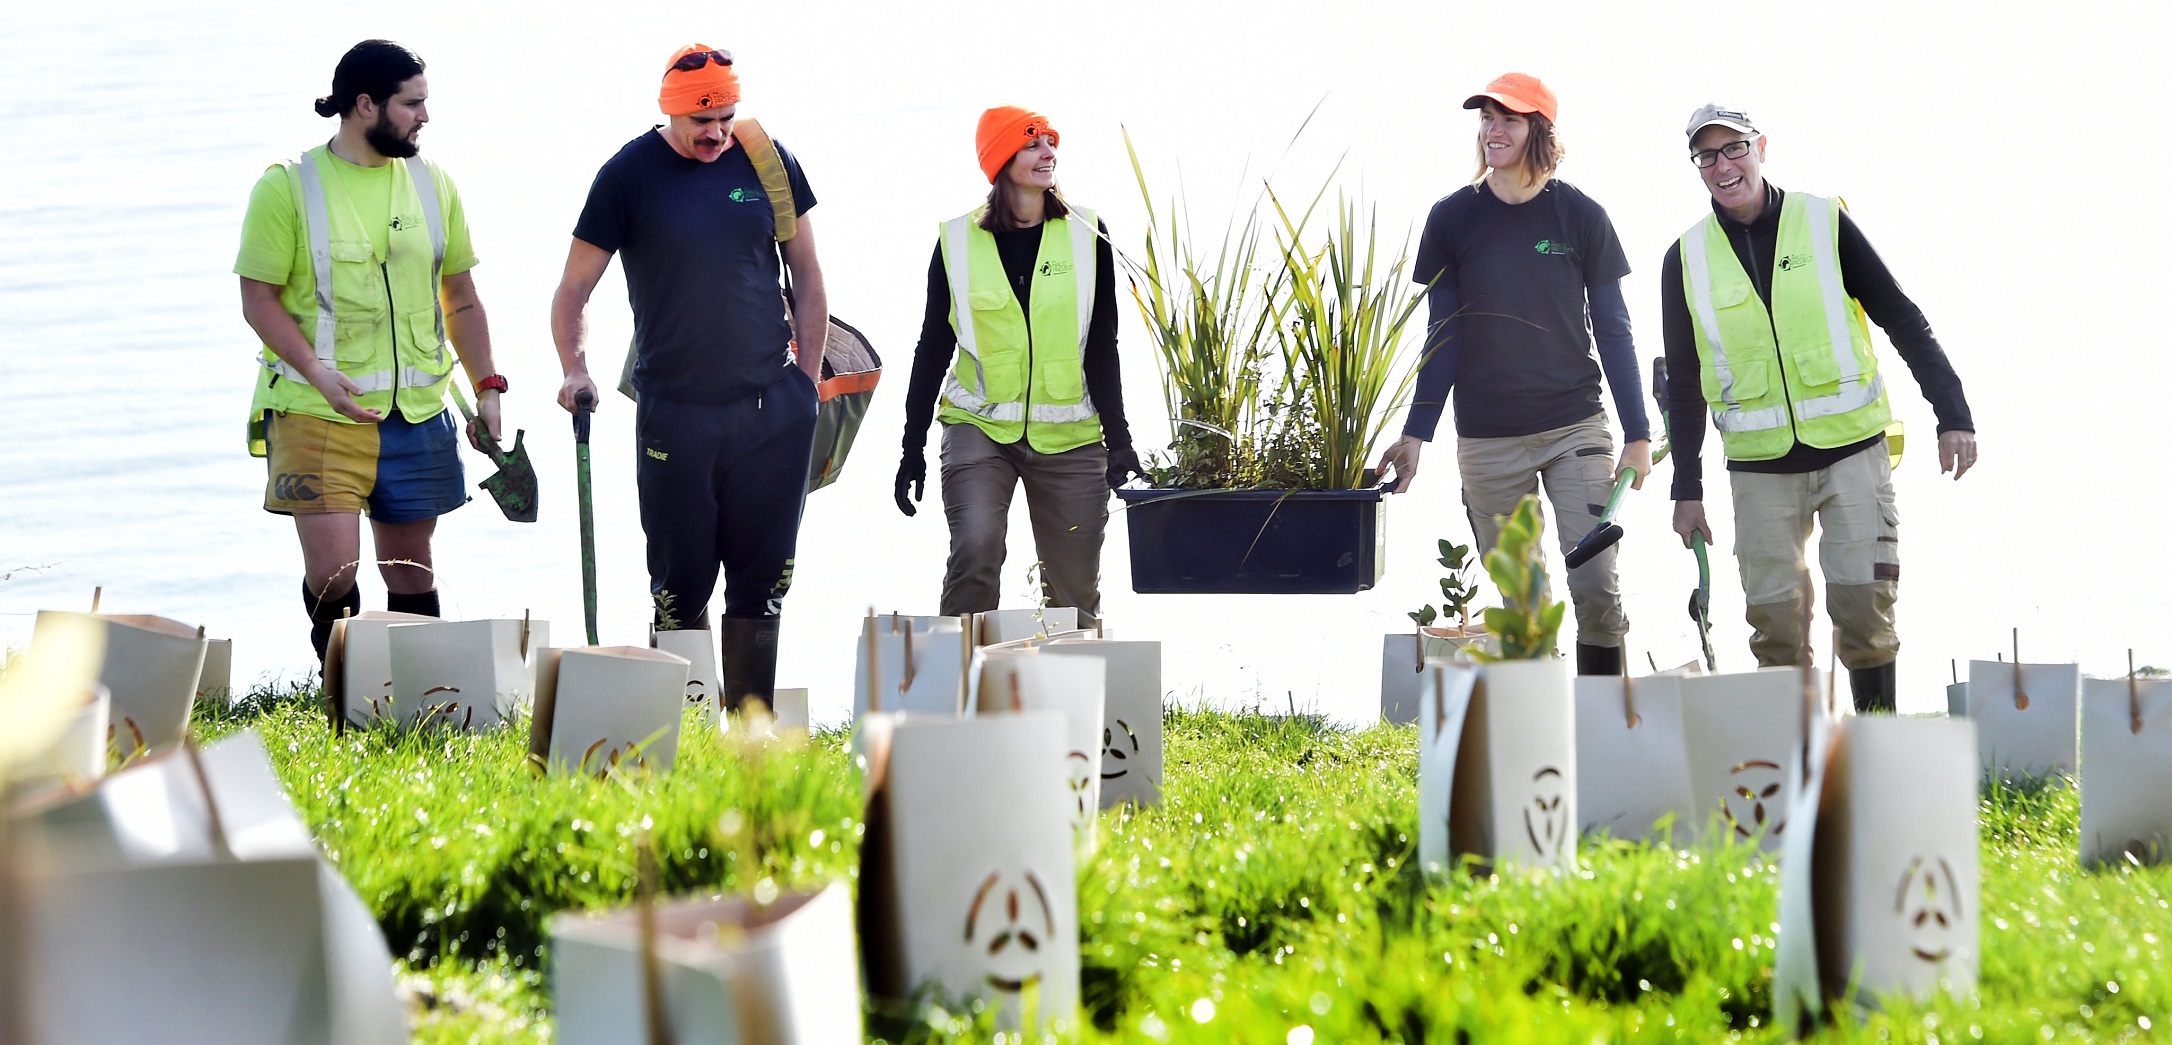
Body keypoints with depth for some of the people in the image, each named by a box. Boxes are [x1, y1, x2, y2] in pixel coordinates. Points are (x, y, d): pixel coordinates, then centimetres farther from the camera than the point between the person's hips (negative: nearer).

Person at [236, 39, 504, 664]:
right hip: (319, 416, -4)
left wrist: (487, 386, 12)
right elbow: (259, 298, -6)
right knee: (333, 570, -12)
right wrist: (317, 371, -20)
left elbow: (460, 299, 18)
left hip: (416, 416, 4)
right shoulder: (288, 188, -5)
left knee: (410, 571, 8)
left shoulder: (431, 184, 10)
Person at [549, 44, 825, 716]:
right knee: (681, 584, -1)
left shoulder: (766, 160, 3)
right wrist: (575, 370, -16)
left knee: (761, 581, 5)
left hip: (772, 408, 2)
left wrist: (809, 380, 8)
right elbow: (573, 291, 0)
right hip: (674, 410, -2)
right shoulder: (630, 175, -4)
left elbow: (805, 274, 13)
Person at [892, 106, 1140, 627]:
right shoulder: (959, 241, 1)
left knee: (1075, 587, 4)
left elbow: (1101, 345, 4)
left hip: (1069, 437, 1)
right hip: (979, 427, -1)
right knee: (975, 549, -23)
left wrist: (1117, 437, -4)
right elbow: (933, 345, 7)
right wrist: (913, 447, 6)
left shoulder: (1086, 234, 3)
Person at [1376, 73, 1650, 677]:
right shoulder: (1452, 220, 2)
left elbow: (1612, 330, 5)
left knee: (1595, 585, -9)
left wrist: (1638, 434, 1)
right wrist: (1415, 435, 0)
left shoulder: (1580, 217, 0)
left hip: (1575, 427, -1)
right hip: (1487, 440, 1)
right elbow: (1443, 335, 6)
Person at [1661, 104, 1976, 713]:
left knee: (1865, 609, -7)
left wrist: (1953, 415, -4)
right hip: (1759, 468, 1)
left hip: (1851, 452, -1)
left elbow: (1902, 320, 2)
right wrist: (1687, 487, 9)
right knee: (1776, 626, -1)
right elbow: (1683, 382, 12)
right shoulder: (1688, 258, 5)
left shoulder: (1823, 223, 0)